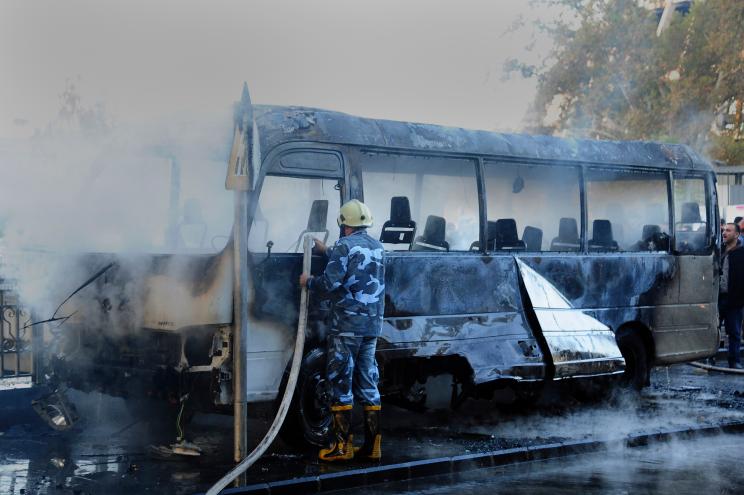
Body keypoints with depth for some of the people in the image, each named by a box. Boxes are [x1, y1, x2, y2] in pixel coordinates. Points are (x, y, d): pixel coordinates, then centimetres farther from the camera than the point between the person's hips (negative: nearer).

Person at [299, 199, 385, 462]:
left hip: (347, 325, -7)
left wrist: (308, 282, 3)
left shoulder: (345, 245, -10)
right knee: (367, 383, 11)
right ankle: (372, 445, 11)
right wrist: (326, 252, 37)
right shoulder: (378, 247, 14)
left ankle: (342, 446, -1)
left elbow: (330, 283, -15)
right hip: (373, 325, 7)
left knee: (340, 383, -1)